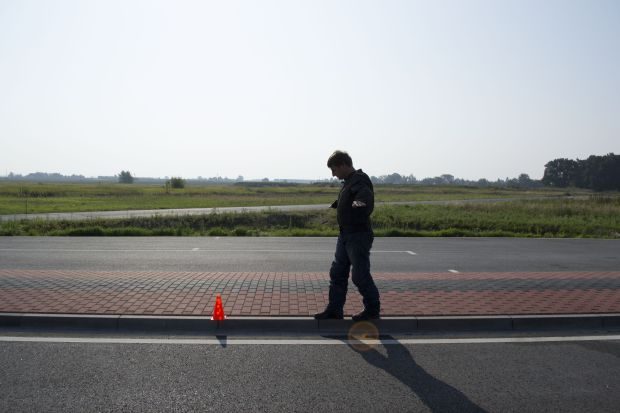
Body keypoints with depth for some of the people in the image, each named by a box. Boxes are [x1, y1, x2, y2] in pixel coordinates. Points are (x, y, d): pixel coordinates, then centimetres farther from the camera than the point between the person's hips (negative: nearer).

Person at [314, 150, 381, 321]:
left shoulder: (360, 181, -16)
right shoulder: (348, 182, 15)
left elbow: (366, 196, -37)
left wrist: (362, 203, -56)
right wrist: (337, 205, 44)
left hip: (359, 236, -10)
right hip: (345, 235, 10)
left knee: (360, 275, -2)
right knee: (337, 273, 12)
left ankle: (373, 309, 15)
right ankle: (334, 309, 20)